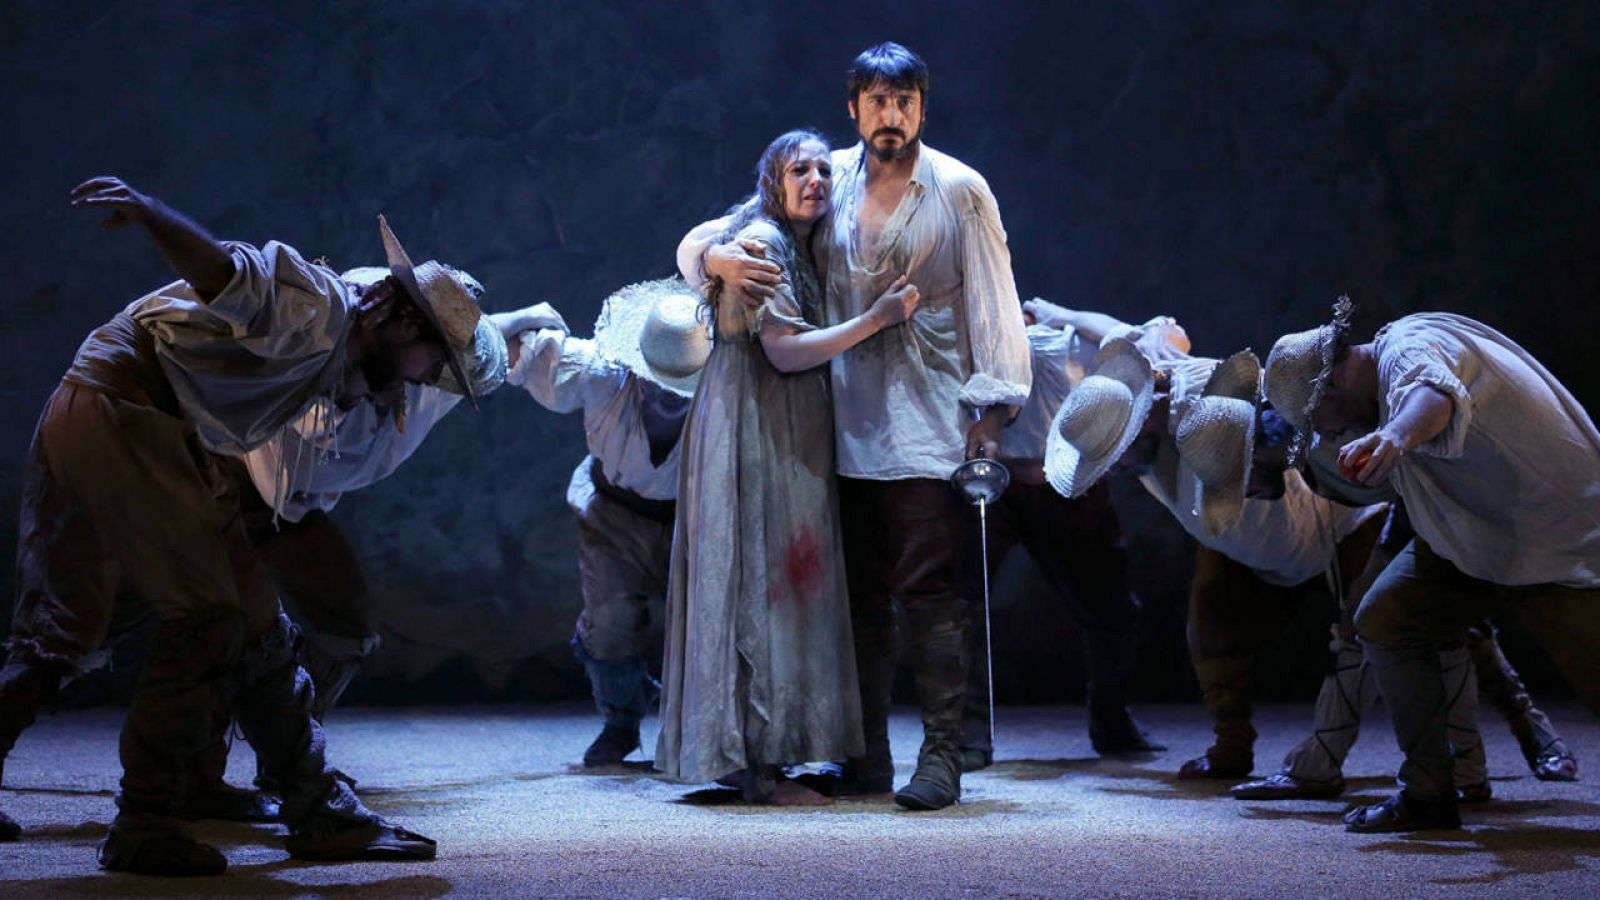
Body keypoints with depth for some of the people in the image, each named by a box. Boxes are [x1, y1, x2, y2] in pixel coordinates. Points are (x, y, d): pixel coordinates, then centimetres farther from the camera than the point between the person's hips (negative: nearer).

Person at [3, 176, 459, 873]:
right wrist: (144, 210, -44)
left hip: (170, 445, 10)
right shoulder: (316, 305, -13)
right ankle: (142, 828, -5)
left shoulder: (336, 373, 18)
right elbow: (226, 272, -28)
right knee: (205, 617, -12)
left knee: (255, 625, 11)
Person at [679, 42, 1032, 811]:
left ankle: (941, 756, -5)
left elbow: (991, 301, 0)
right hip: (844, 423, 4)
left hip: (927, 426, -4)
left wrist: (993, 410, -6)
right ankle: (867, 758, 16)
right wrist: (717, 258, -12)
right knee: (859, 594, 8)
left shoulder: (960, 191, 1)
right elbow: (701, 239, 12)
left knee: (930, 590, -8)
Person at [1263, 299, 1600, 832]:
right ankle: (1429, 793, -1)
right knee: (1383, 621, -7)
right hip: (1473, 531, 9)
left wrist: (1397, 434, -73)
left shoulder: (1413, 348, -25)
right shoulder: (1388, 359, 5)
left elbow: (1434, 393, -53)